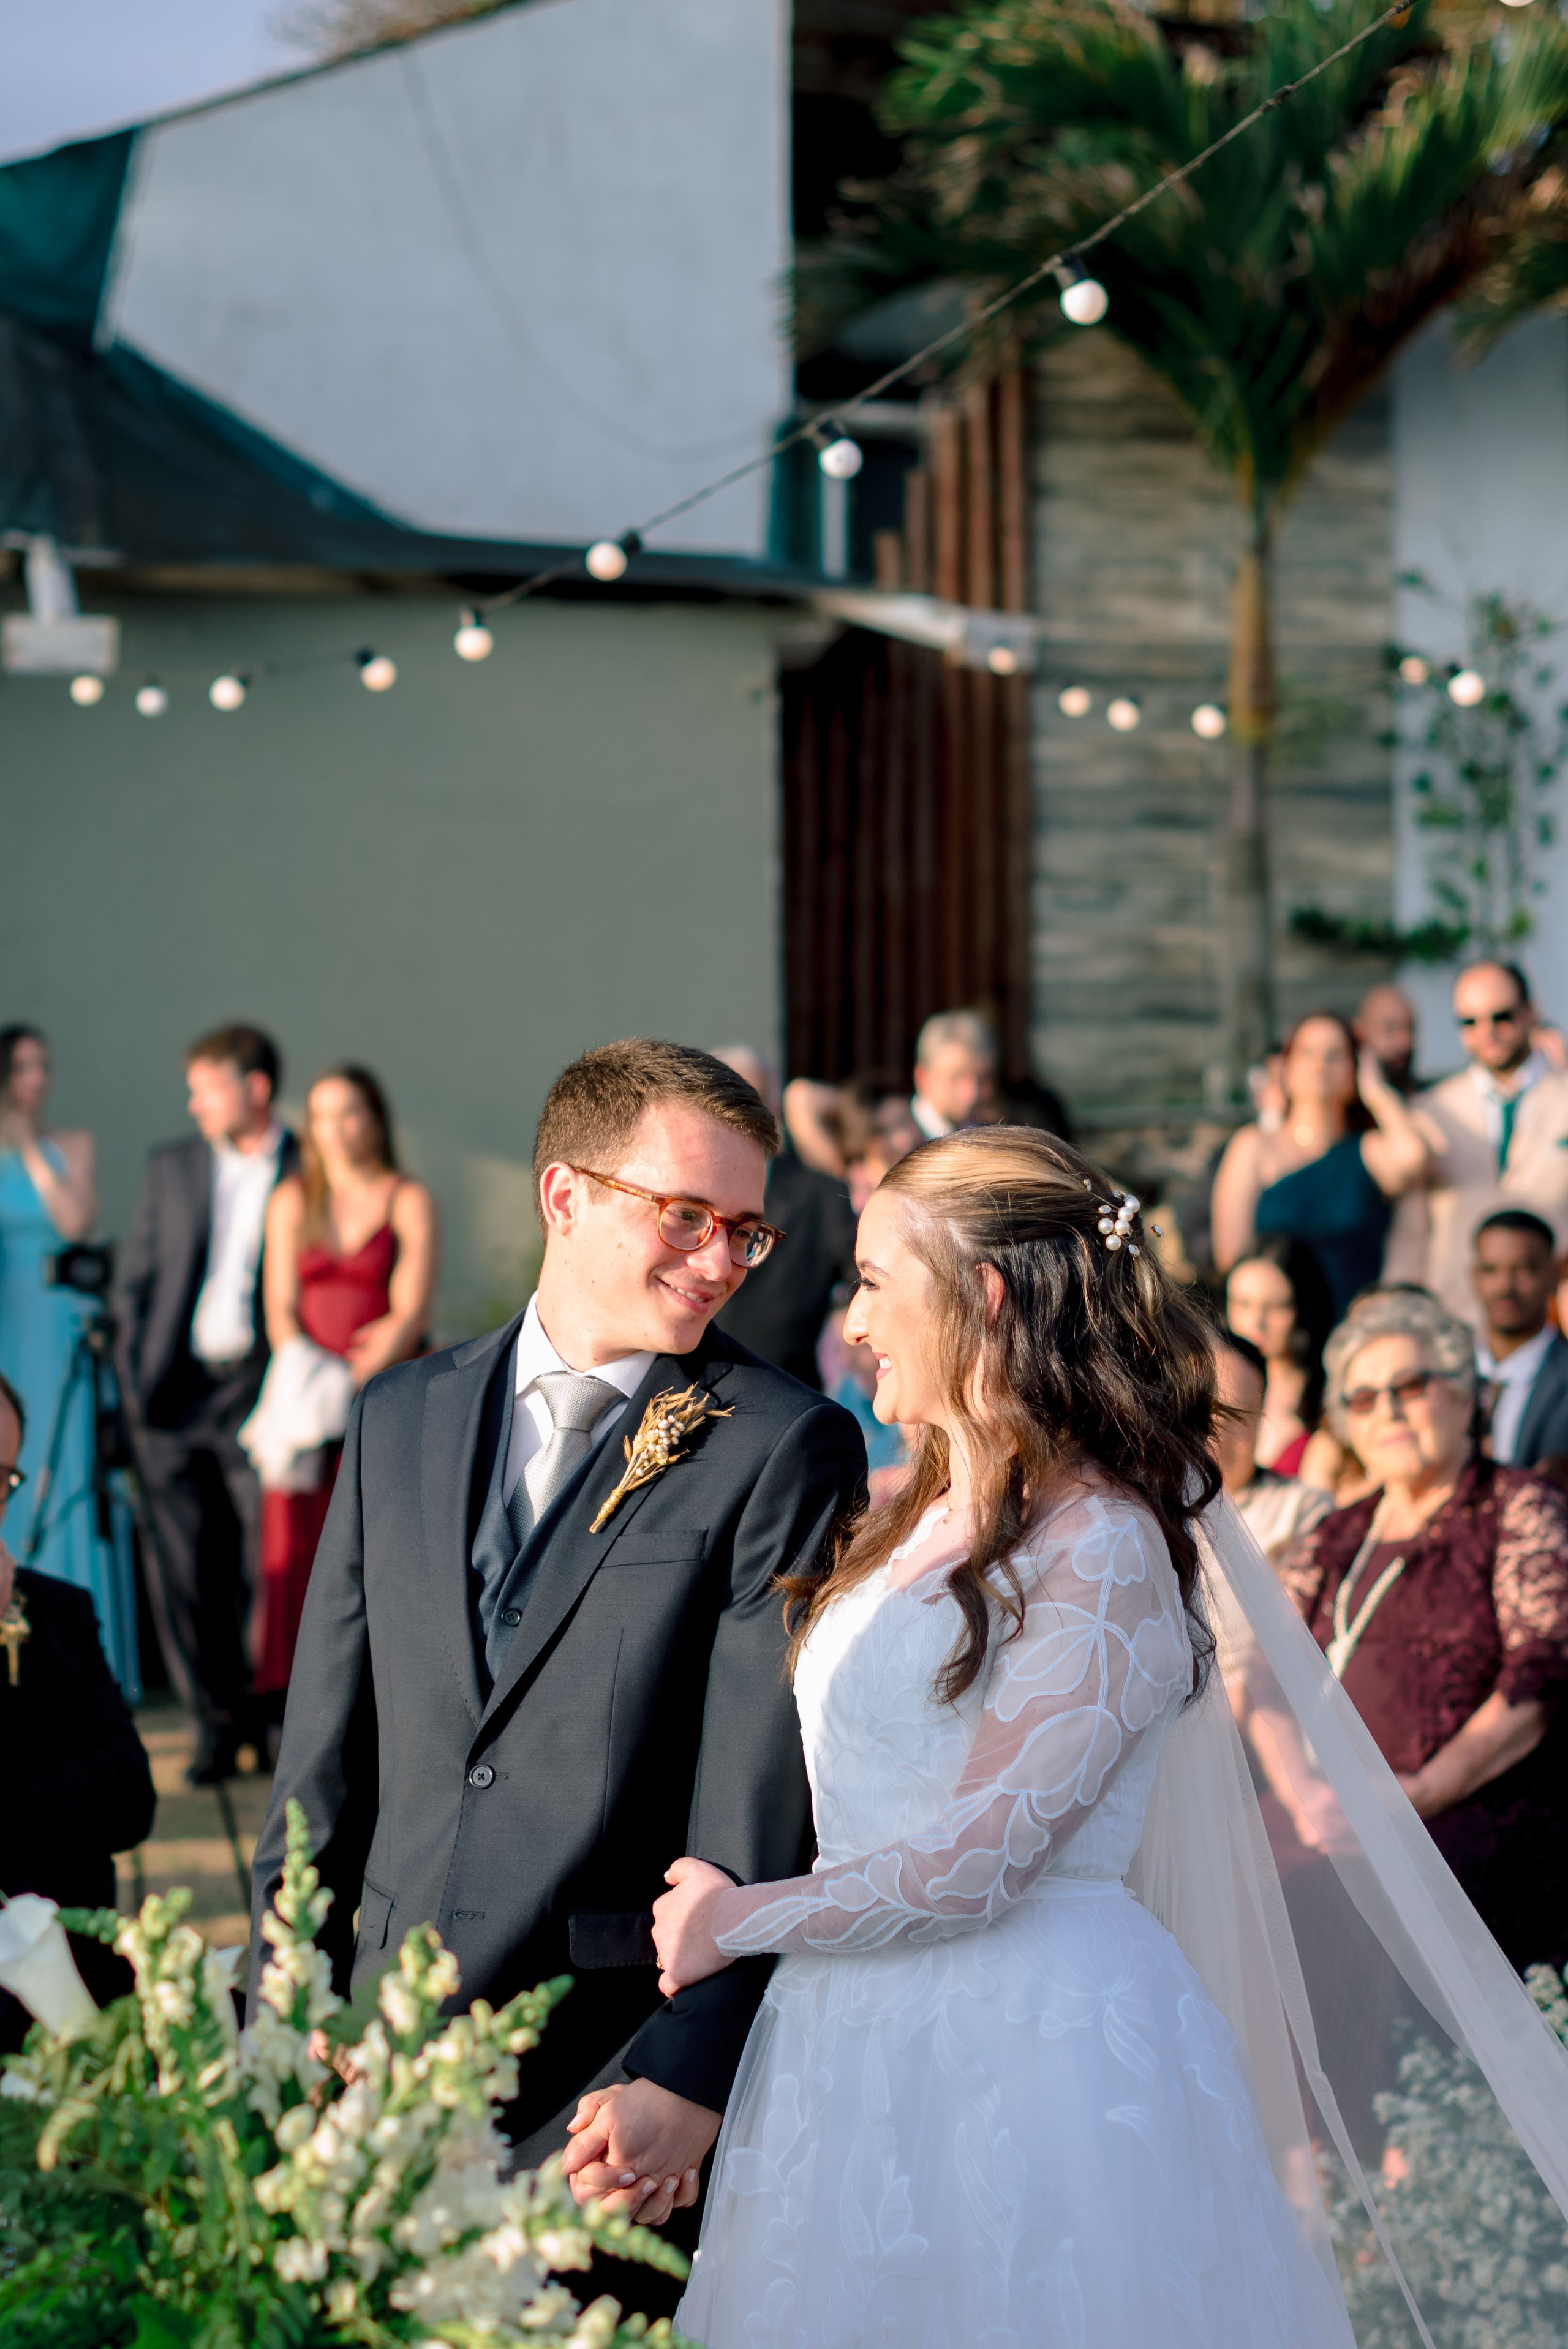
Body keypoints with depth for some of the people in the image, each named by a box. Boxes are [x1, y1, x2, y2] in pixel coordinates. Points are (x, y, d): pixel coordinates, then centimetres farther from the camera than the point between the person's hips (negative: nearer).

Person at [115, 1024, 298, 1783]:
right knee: (183, 1569, 1)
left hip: (262, 1391, -3)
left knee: (269, 1564, -5)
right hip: (175, 1398, 3)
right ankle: (218, 1720, 10)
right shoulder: (172, 1167, 13)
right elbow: (134, 1279, 15)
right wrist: (136, 1379, 6)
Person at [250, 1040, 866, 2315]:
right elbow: (328, 1754, 12)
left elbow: (764, 1812, -12)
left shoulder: (784, 1450, -7)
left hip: (615, 2085, -4)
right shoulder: (402, 1419, 9)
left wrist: (685, 2081, -19)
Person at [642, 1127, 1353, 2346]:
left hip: (1038, 2047, -8)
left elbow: (978, 1859, -18)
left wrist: (743, 1919, -7)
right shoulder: (914, 1526, 13)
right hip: (864, 2041, 8)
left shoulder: (1104, 1550, -14)